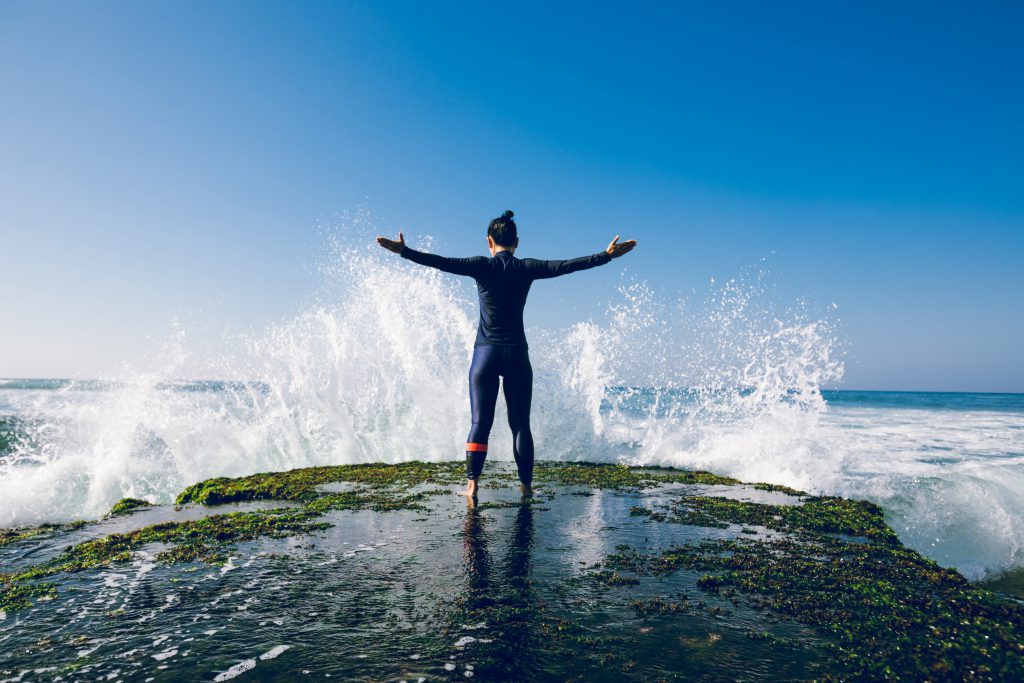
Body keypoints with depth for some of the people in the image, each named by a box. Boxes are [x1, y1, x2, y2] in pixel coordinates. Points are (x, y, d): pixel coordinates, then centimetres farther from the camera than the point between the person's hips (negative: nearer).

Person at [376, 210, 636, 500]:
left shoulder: (481, 266, -1)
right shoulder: (528, 268, 2)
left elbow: (442, 262, -10)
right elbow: (567, 265, -1)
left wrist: (403, 251, -8)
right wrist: (607, 255, 5)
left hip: (485, 353, -1)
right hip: (517, 355, 1)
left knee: (480, 422, 2)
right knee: (521, 424, 8)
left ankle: (472, 484, -6)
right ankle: (526, 485, 10)